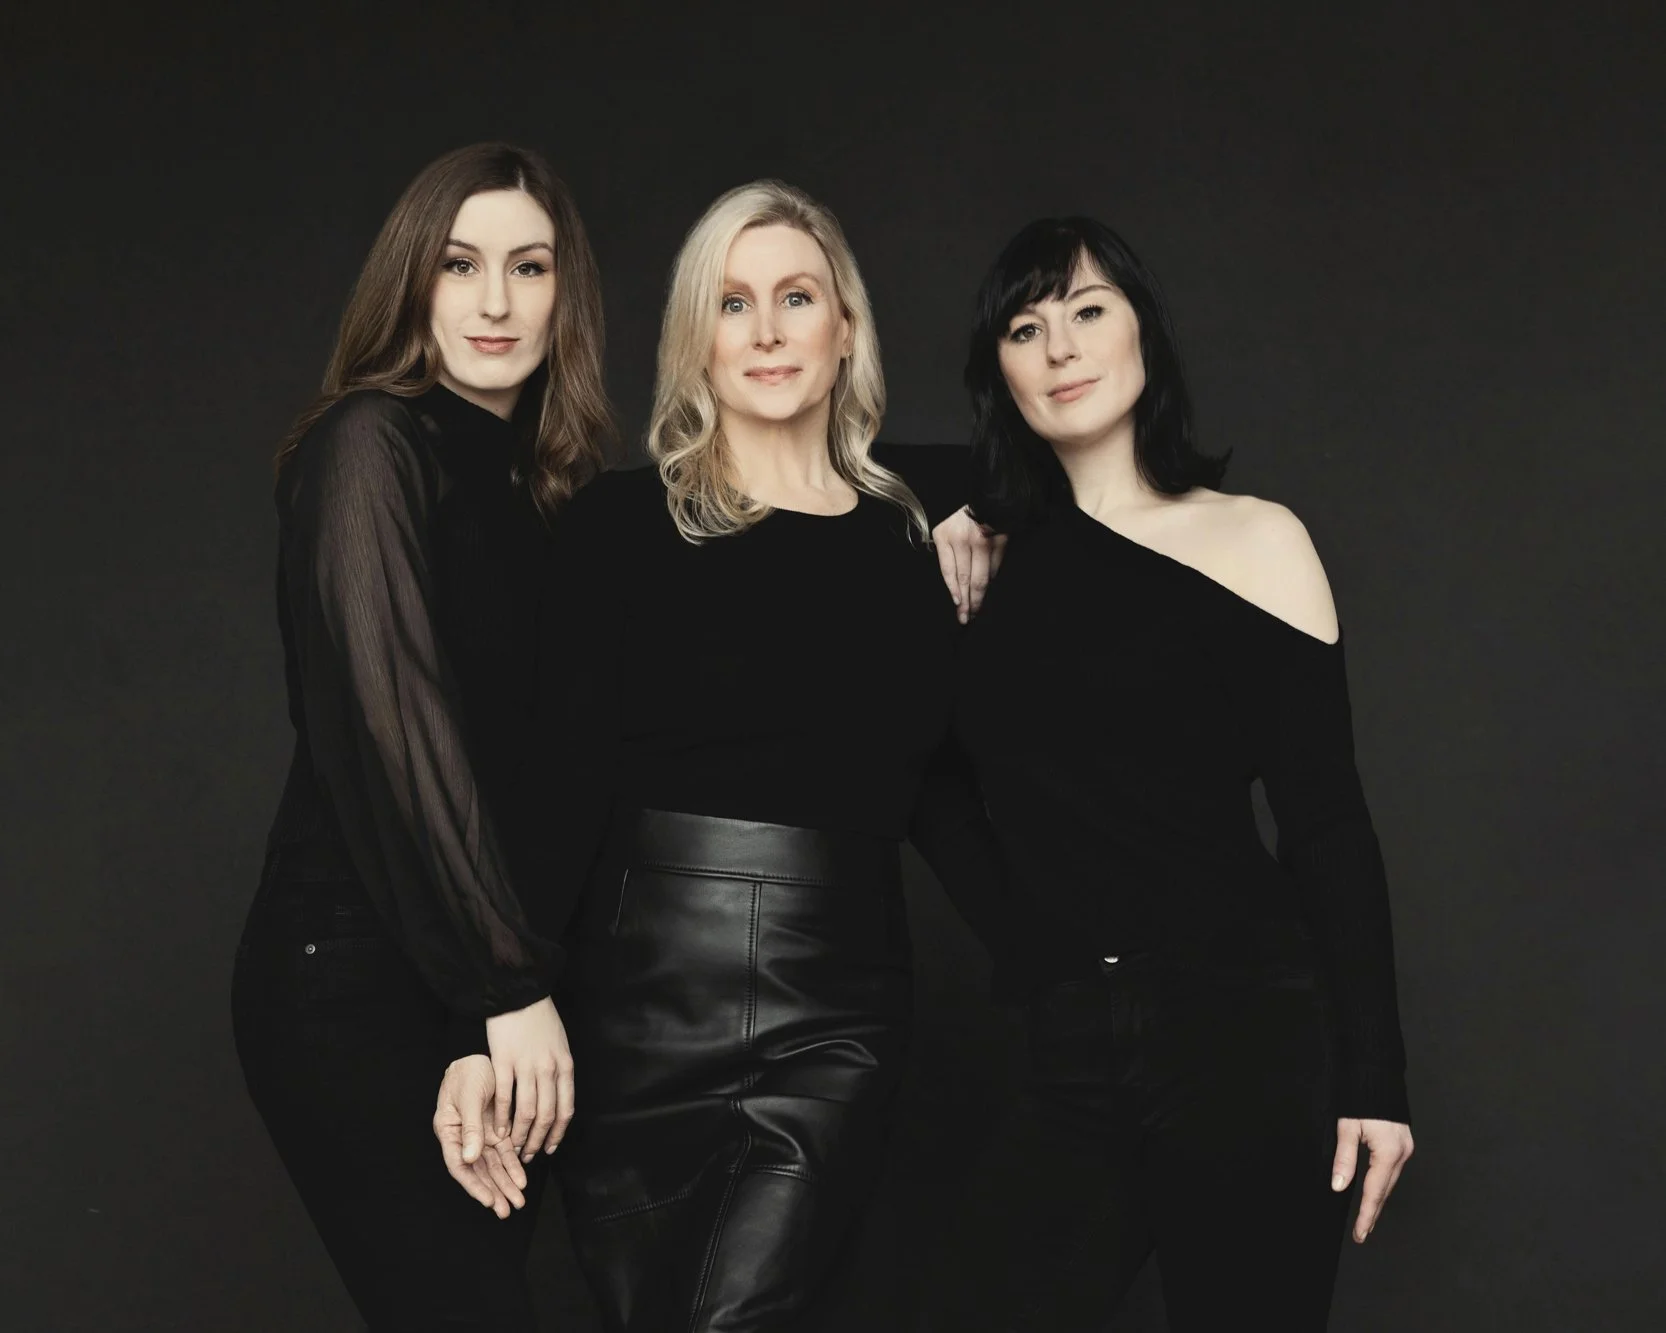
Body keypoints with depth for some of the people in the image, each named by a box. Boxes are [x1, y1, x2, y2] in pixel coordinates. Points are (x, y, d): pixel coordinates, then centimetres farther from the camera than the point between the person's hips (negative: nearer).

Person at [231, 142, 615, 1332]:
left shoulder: (539, 483, 13)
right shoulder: (373, 443, -9)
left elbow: (535, 748, 8)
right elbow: (392, 718, -18)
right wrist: (512, 985, -19)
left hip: (480, 985, 7)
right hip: (353, 975, -7)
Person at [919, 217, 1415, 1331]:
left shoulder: (1254, 541, -1)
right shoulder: (992, 560, 9)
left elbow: (1329, 828, -3)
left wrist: (1373, 1079, -8)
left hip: (1241, 1029, -3)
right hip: (1069, 1064, 3)